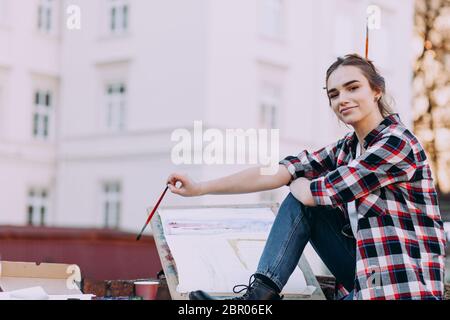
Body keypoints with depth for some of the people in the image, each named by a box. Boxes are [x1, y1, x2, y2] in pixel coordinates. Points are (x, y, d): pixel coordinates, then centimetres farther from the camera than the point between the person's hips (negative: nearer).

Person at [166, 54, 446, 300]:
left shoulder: (397, 143, -15)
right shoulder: (347, 148, 8)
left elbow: (316, 194, -14)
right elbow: (277, 173, 2)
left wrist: (296, 182, 8)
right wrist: (200, 188, -3)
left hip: (401, 289, -7)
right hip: (366, 271, 7)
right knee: (299, 202, -2)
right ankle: (259, 293, -12)